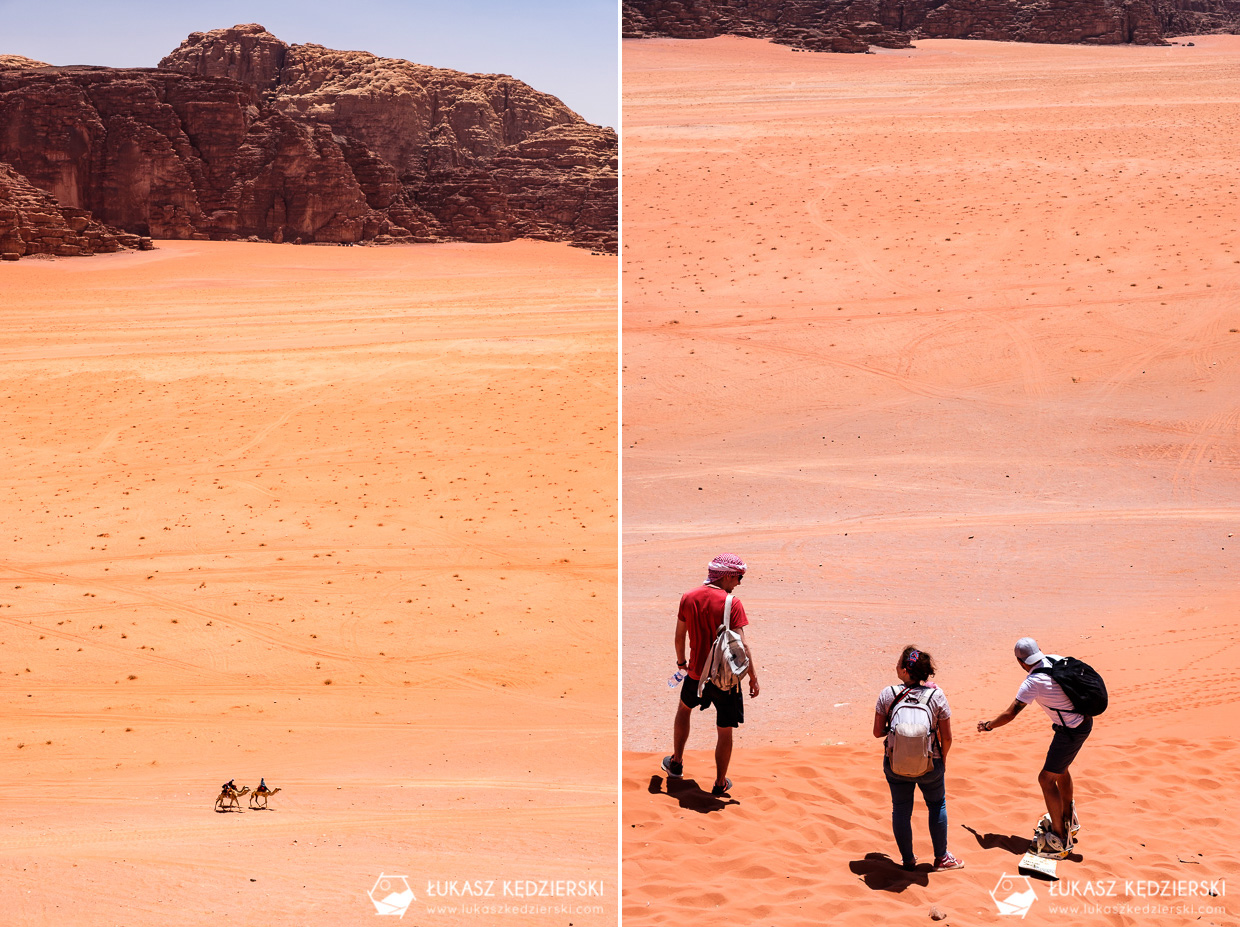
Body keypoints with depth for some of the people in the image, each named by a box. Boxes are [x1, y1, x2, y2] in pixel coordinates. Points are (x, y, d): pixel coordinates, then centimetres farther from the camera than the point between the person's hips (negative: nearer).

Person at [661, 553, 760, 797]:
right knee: (724, 731, 10)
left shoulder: (688, 598, -3)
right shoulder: (732, 603, -17)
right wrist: (753, 676, -10)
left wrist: (681, 661, 23)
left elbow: (679, 637, 6)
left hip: (696, 673, 4)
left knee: (684, 708, 32)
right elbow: (741, 644, -18)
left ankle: (676, 764, 39)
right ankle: (720, 784, 20)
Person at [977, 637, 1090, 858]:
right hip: (1085, 719, 9)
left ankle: (1060, 839, 2)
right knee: (1060, 769, 26)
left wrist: (988, 725, 1)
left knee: (1047, 778, 0)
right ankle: (1068, 821, 43)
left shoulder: (1032, 683, -23)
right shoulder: (1055, 659, -3)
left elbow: (1009, 714, -17)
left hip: (1070, 732, -9)